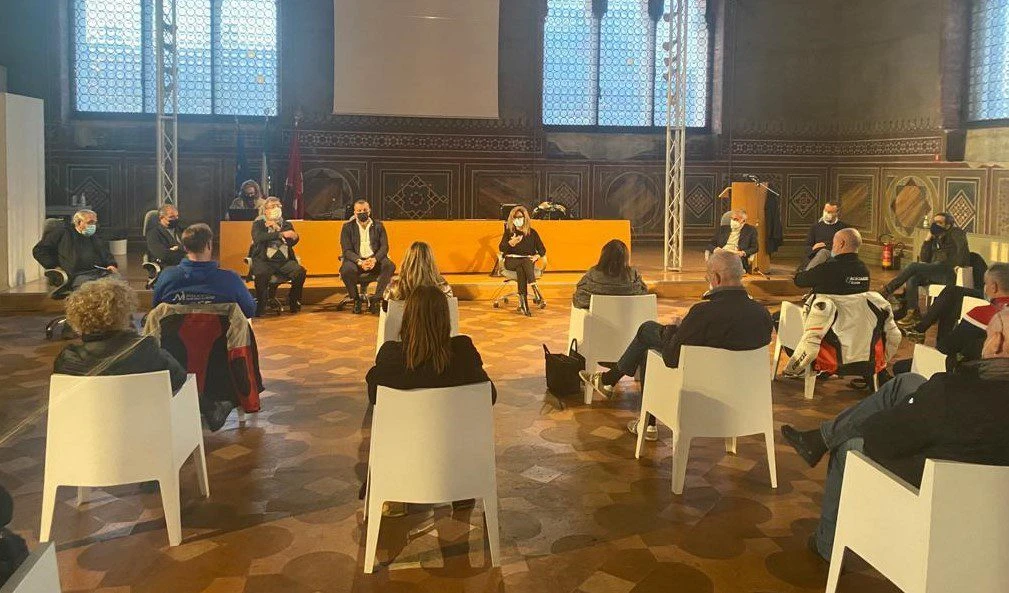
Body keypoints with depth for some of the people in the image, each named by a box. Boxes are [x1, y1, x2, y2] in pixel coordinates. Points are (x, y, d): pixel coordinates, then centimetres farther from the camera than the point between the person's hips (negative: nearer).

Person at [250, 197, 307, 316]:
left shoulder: (287, 224, 20)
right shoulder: (258, 224, 10)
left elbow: (293, 241, 3)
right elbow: (258, 238, -12)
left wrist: (277, 228, -8)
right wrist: (281, 234, -24)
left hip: (284, 260, 3)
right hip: (264, 260, -3)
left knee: (300, 272, -25)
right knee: (260, 274, -35)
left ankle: (293, 301, -5)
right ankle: (260, 305, -17)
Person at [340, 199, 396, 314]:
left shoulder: (378, 225, 9)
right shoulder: (348, 227, 4)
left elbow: (384, 247, 1)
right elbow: (347, 250, -4)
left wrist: (374, 259, -20)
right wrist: (359, 262, -24)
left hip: (375, 259, 1)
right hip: (356, 259, -1)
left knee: (390, 265, -29)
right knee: (347, 270, -35)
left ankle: (376, 299, -20)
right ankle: (356, 300, -11)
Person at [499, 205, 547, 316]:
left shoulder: (532, 233, 12)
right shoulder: (509, 232, 10)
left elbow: (542, 249, 11)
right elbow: (501, 248, -2)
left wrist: (537, 255, -11)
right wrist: (511, 243, -22)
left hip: (528, 261, 0)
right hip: (511, 260, 0)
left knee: (520, 268, -37)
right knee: (524, 263, -36)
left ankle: (523, 302, -46)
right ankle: (535, 291, -46)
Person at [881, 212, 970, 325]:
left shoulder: (955, 232, 6)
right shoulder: (936, 239, 23)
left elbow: (963, 246, -14)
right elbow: (924, 259, 13)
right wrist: (928, 238, 9)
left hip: (949, 272, -6)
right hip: (935, 273, 6)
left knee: (913, 266, -22)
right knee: (912, 279, -21)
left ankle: (888, 291, -18)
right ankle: (913, 313, -23)